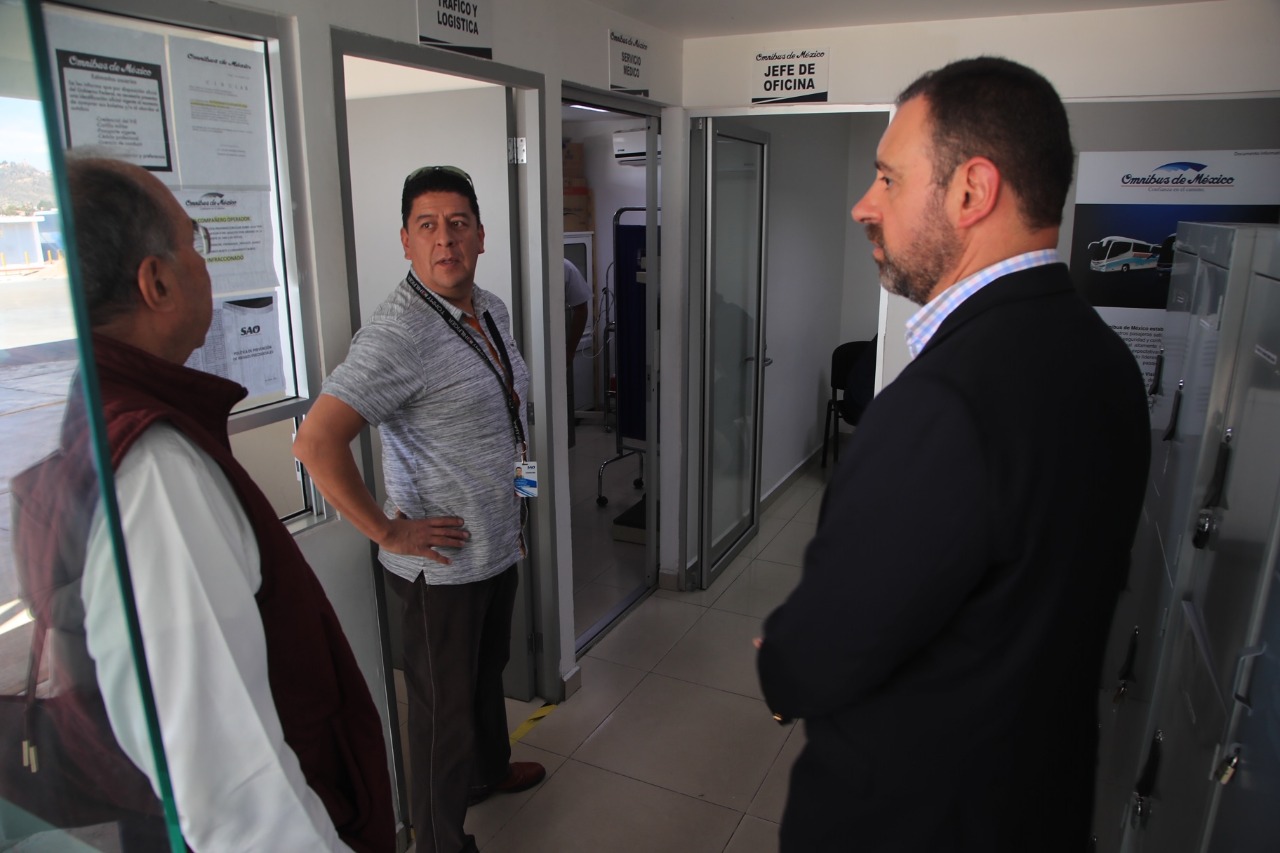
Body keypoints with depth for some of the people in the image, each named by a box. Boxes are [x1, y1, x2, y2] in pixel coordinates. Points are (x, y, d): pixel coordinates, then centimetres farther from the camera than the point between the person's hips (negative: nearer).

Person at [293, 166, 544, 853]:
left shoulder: (492, 311, 4)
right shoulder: (398, 333, -24)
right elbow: (315, 443, -31)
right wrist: (388, 531, -23)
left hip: (499, 544, 8)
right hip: (444, 560, -8)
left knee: (488, 669, 29)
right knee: (444, 701, 11)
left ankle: (488, 767, 54)